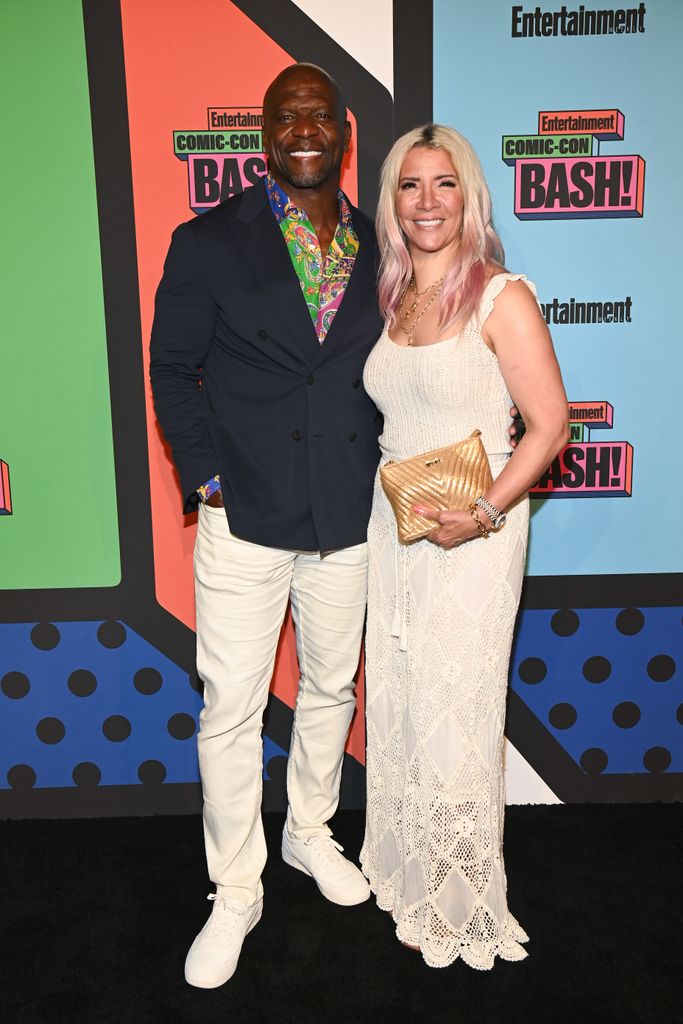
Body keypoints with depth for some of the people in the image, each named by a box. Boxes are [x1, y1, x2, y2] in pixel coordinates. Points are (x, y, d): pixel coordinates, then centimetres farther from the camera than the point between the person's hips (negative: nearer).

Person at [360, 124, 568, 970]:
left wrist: (481, 515, -20)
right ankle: (406, 872, 36)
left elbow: (549, 424, -12)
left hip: (472, 534, -6)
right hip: (393, 525, 6)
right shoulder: (391, 300, 10)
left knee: (453, 716, 3)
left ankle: (464, 904, 26)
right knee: (395, 704, 15)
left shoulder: (501, 297, -9)